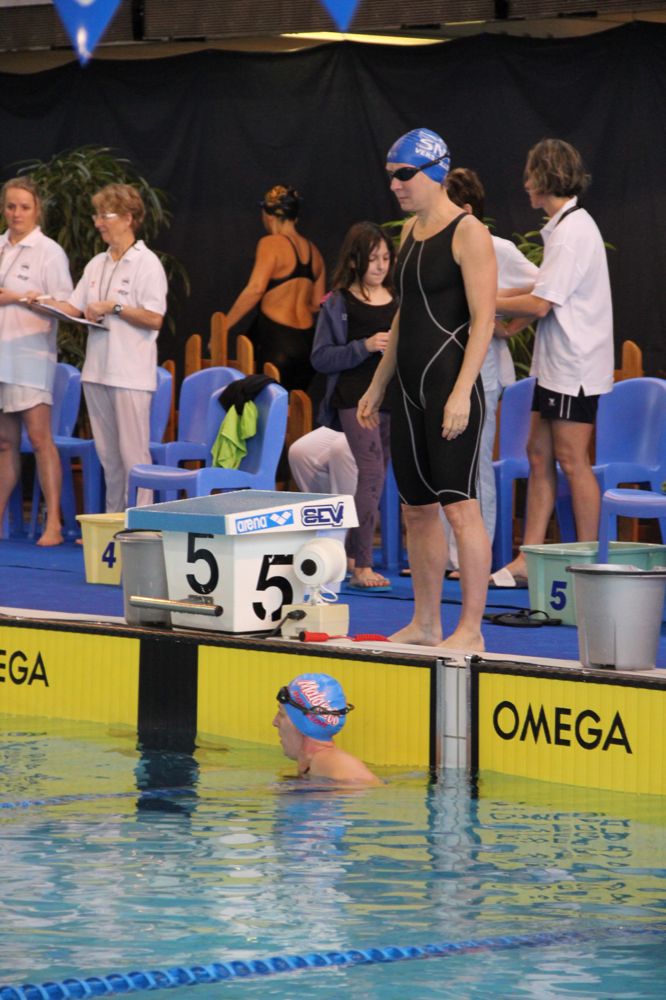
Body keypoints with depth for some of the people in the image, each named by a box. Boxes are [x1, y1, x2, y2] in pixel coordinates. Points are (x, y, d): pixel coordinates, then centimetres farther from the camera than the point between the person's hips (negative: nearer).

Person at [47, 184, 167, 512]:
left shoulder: (147, 264, -6)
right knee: (108, 454, 11)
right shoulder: (97, 265, 16)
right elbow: (74, 307, 14)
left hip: (131, 374, -7)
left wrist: (114, 307, -16)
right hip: (97, 371, 7)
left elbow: (154, 319, -13)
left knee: (133, 453, -7)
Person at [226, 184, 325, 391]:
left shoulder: (272, 244, -7)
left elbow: (255, 290, -16)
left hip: (275, 338, -7)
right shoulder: (312, 250, 13)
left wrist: (222, 327, -13)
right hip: (306, 341, 7)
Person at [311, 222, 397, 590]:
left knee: (374, 477, 11)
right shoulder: (338, 304, -2)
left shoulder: (398, 301, 10)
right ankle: (362, 567, -12)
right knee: (372, 472, -14)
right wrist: (364, 346, -17)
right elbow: (321, 358, -6)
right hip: (355, 398, -5)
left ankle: (351, 554, 24)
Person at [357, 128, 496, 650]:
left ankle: (471, 630, -9)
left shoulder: (468, 234, -10)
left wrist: (462, 392, -22)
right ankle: (425, 624, 18)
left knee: (459, 505, -10)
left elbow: (483, 319, -15)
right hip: (412, 391, 9)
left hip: (451, 384, -9)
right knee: (417, 509, 11)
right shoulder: (412, 230, 16)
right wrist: (378, 385, 22)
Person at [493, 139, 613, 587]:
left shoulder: (572, 231, -17)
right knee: (539, 454, 9)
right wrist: (500, 296, 16)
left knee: (572, 460, -5)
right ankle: (528, 559, 10)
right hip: (556, 364, 10)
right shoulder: (567, 226, 14)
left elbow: (541, 303, -19)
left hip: (574, 365, -10)